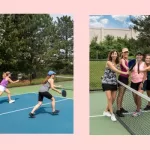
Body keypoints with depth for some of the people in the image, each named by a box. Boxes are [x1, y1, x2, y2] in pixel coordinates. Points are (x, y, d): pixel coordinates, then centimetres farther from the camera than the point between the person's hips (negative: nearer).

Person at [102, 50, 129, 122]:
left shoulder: (116, 63, 8)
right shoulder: (108, 62, -13)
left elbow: (115, 71, 1)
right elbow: (115, 70, -20)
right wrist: (124, 73, -22)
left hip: (114, 82, 7)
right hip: (106, 82, -7)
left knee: (113, 98, 7)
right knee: (109, 98, -12)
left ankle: (106, 111, 25)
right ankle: (112, 114, 0)